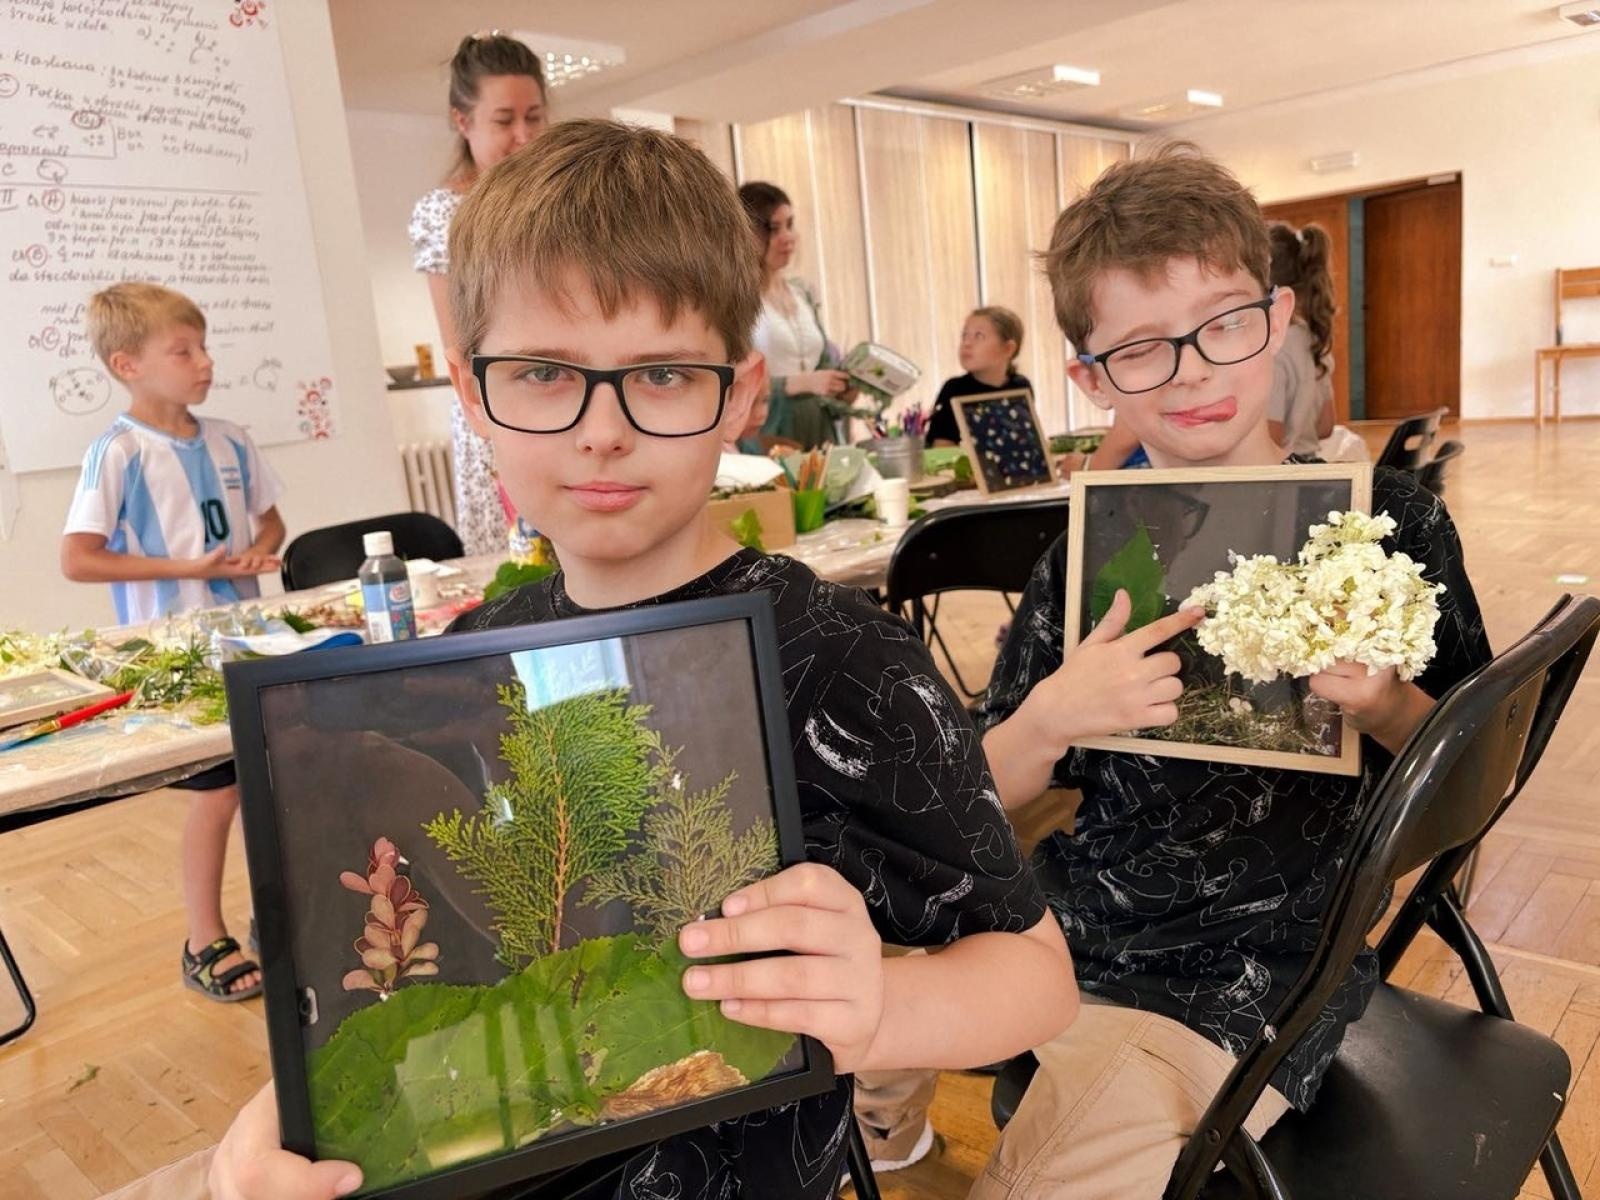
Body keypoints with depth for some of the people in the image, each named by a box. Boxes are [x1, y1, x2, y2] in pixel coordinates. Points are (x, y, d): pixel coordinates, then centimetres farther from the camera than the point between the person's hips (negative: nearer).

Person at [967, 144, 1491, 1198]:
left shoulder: (1387, 519, -6)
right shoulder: (1090, 552, -1)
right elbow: (992, 794, 3)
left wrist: (1387, 707, -18)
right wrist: (1048, 718, -19)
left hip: (1251, 970, -3)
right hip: (1068, 923, 4)